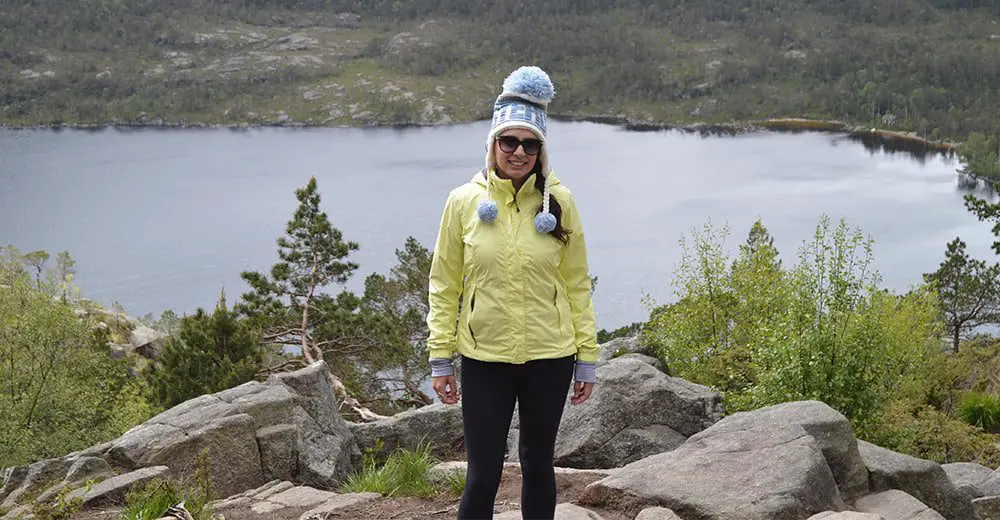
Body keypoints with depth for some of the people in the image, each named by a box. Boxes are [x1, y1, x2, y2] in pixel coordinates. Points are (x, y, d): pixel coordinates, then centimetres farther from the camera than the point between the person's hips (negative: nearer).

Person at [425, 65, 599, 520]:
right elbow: (444, 285, 1)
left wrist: (587, 357, 3)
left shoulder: (559, 202, -2)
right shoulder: (464, 201, -4)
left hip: (549, 358, 1)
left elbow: (577, 284, 3)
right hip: (484, 360, -1)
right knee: (483, 473, 1)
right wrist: (440, 359, 0)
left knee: (538, 464, 15)